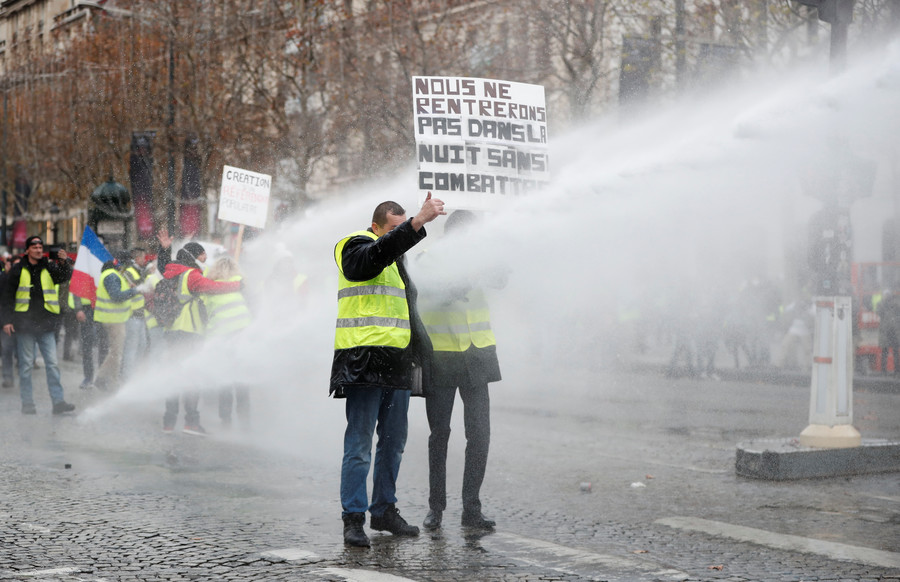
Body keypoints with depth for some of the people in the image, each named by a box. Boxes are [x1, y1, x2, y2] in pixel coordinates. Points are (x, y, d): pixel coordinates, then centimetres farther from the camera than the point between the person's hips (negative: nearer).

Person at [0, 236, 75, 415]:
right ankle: (27, 403, 9)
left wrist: (63, 263, -27)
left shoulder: (50, 268, 8)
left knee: (52, 364, -4)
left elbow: (65, 277, -8)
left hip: (46, 325, 1)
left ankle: (58, 401, -5)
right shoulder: (18, 270, 4)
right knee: (26, 365, 3)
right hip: (25, 324, -1)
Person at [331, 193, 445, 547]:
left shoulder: (396, 259, 23)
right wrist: (418, 223, -36)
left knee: (393, 441, 13)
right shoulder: (357, 248, -3)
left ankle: (384, 510, 23)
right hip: (364, 362, -9)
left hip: (396, 364, 9)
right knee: (359, 443, -8)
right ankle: (353, 518, -5)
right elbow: (380, 252, -27)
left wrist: (421, 354, 26)